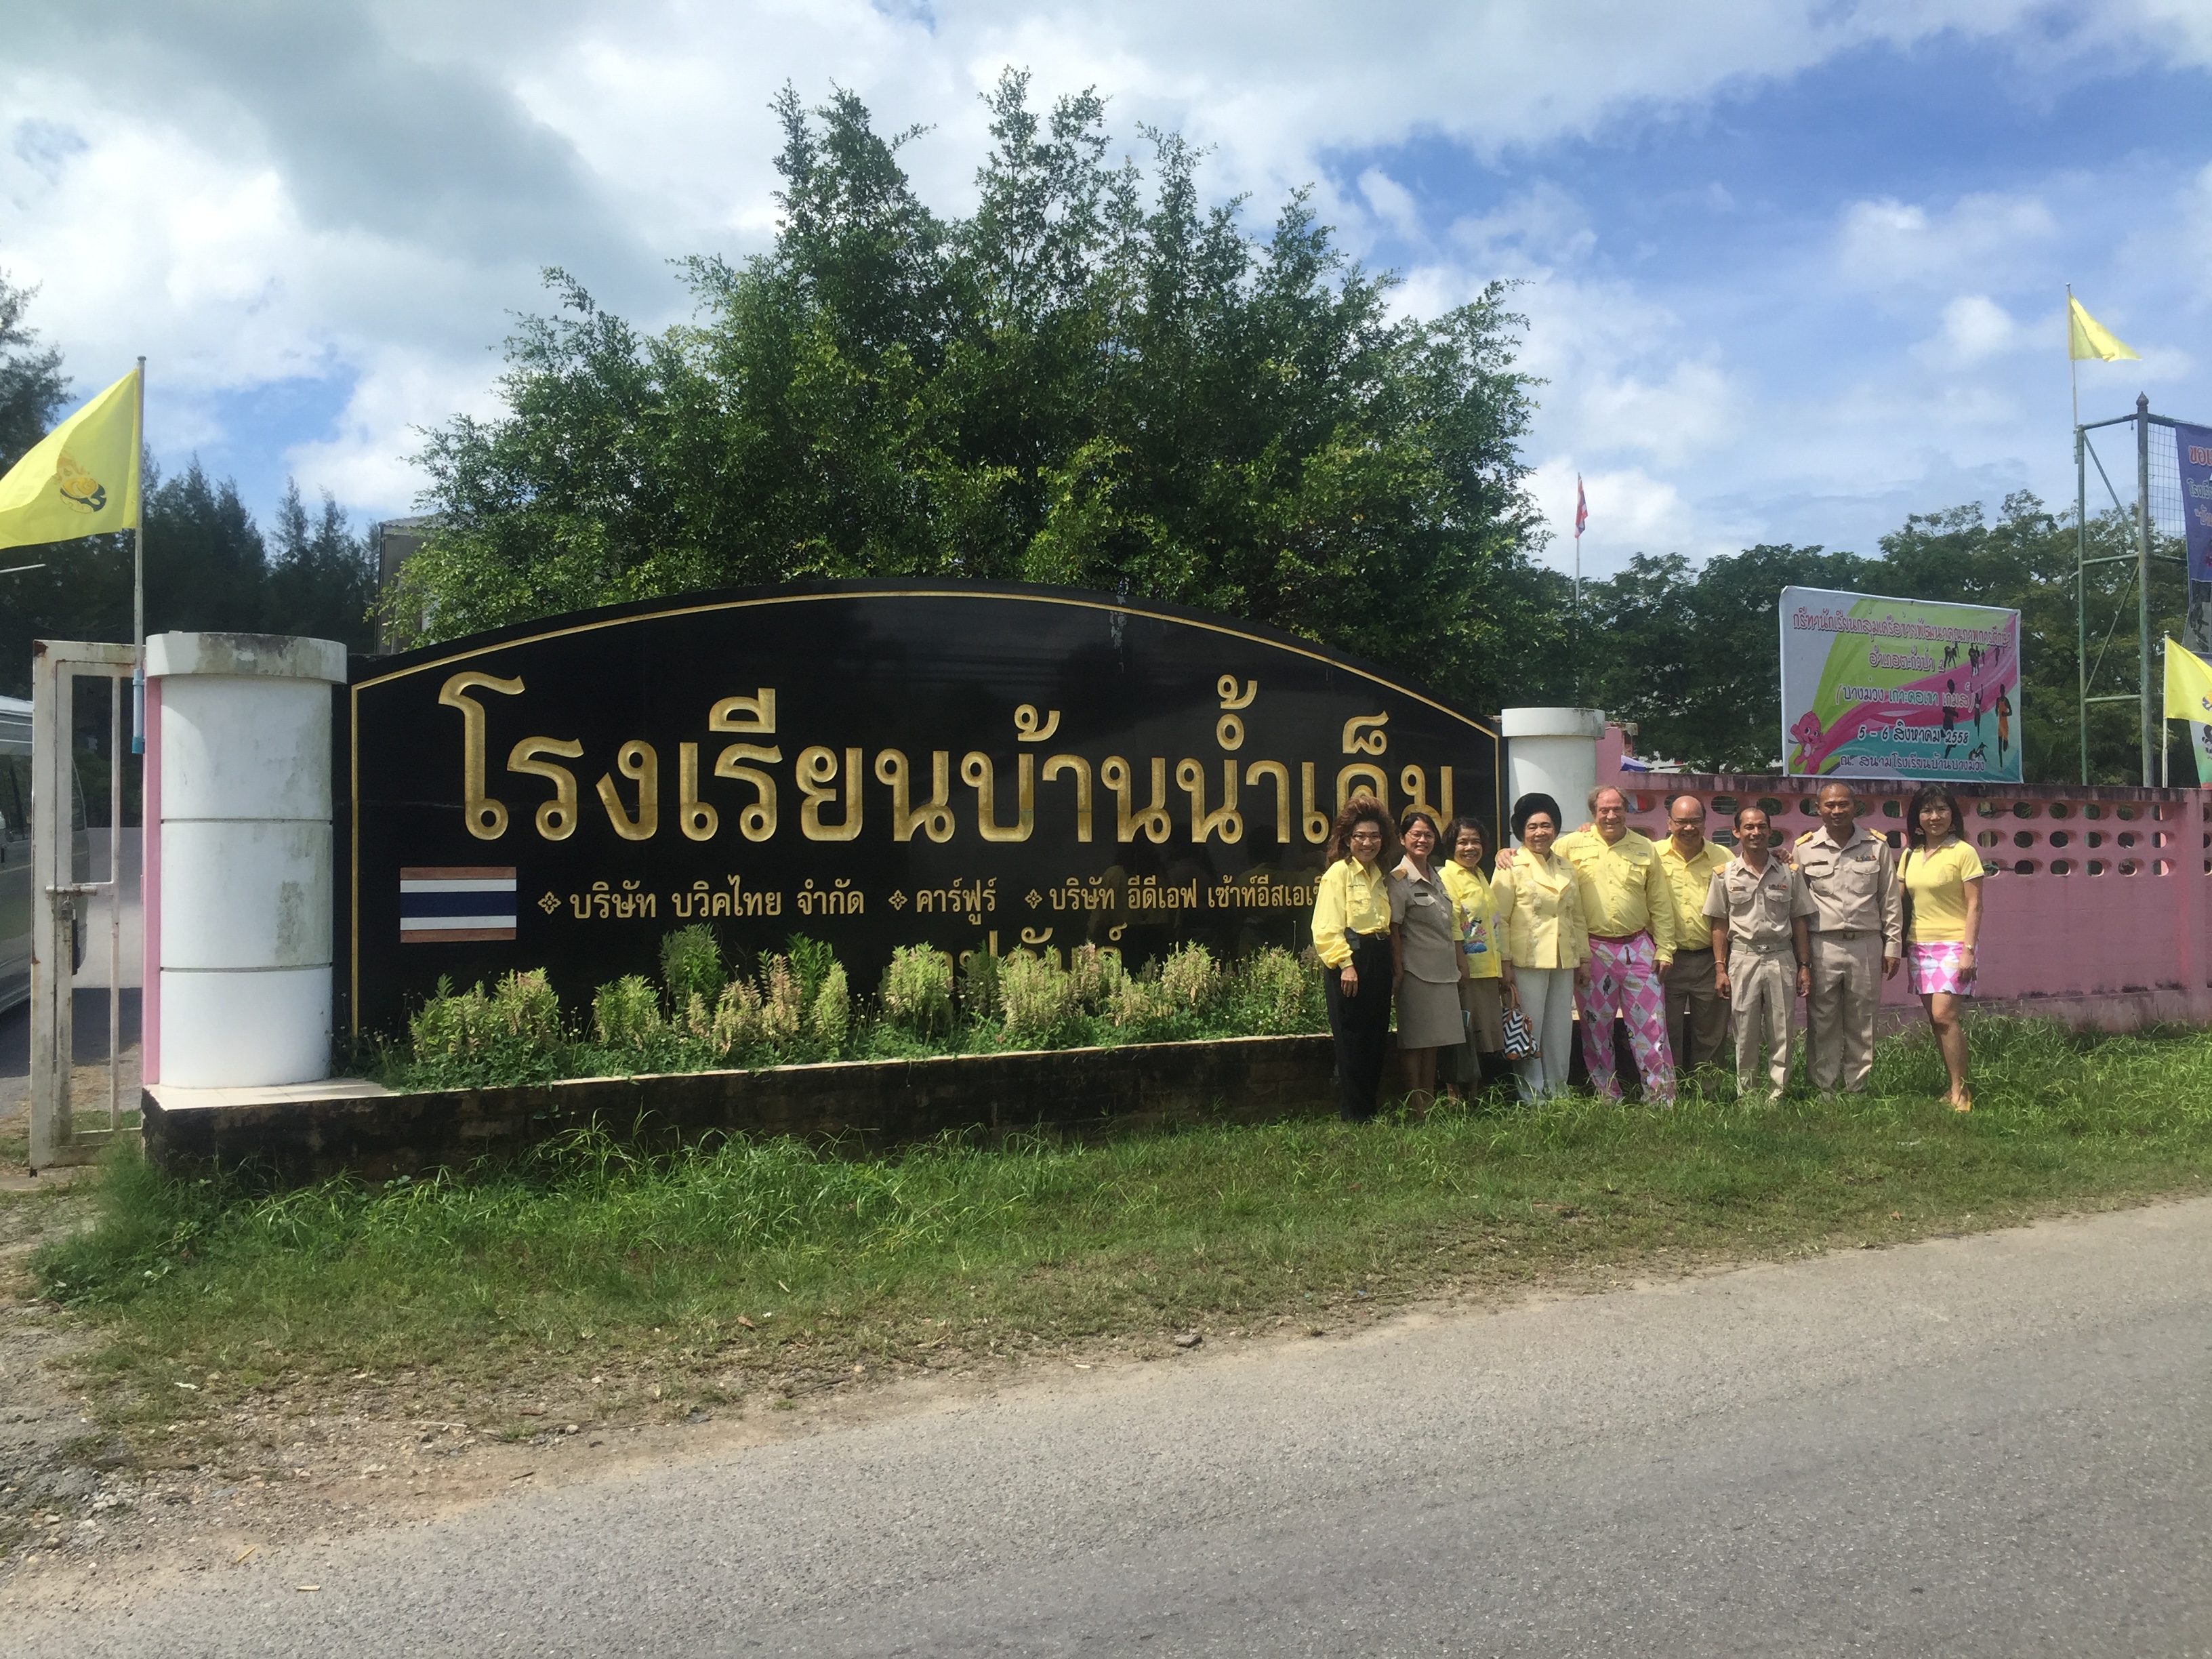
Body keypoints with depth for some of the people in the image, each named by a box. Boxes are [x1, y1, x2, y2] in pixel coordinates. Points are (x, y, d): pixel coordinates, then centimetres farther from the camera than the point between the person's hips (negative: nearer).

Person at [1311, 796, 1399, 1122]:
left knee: (1377, 1042, 8)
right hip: (1349, 961, -8)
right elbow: (1326, 928, -14)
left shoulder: (1380, 876, 17)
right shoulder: (1339, 872, -6)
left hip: (1378, 962, 8)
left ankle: (1369, 1111, 16)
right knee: (1352, 1043, -5)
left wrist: (1394, 963, 10)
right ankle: (1353, 1117, 2)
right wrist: (1345, 964, -20)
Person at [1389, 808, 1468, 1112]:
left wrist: (1460, 960, 18)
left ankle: (1430, 1104, 16)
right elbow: (1394, 928, -12)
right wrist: (1398, 969, -17)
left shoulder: (1436, 877, 15)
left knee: (1433, 1043, 11)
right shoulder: (1399, 879, -8)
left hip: (1443, 970, 8)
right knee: (1415, 1042, -4)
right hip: (1417, 970, -8)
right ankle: (1414, 1107, 0)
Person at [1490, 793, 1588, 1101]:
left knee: (1560, 1030, 9)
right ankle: (1532, 1097, 5)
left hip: (1564, 962, 6)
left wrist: (1584, 958, 15)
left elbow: (1577, 917, 19)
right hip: (1527, 961, -5)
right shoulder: (1511, 867, -3)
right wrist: (1505, 964, -13)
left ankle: (1557, 1093, 18)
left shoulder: (1566, 868, 15)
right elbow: (1499, 919, -7)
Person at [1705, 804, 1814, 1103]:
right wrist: (1721, 968, -2)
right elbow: (1719, 925, 4)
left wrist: (1804, 967, 5)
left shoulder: (1789, 873, 7)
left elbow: (1799, 922, 9)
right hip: (1743, 958, -1)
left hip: (1781, 958, 1)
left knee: (1781, 1035, 2)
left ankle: (1776, 1098, 10)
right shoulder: (1725, 874, 3)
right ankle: (1746, 1098, 11)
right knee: (1745, 1036, 2)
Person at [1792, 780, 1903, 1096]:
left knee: (1862, 1022, 5)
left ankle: (1857, 1089, 14)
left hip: (1866, 945, 1)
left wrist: (1893, 947, 7)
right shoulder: (1805, 849, 5)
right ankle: (1825, 1090, 9)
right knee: (1822, 1022, 1)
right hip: (1822, 947, -1)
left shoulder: (1877, 847, 8)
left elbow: (1891, 901, 11)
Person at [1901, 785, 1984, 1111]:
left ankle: (1959, 1091, -7)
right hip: (1919, 946, 6)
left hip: (1952, 945, -6)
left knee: (1944, 1015, -15)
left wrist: (1969, 950, -14)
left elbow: (1974, 906, -7)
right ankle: (1957, 1086, 13)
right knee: (1936, 1019, 6)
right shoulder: (1911, 855, 12)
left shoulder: (1963, 852, -4)